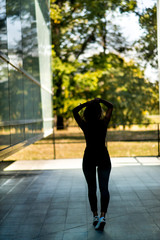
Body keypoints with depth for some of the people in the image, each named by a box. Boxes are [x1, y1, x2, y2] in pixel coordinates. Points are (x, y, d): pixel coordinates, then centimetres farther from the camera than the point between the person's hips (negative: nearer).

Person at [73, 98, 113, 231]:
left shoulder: (85, 125, -12)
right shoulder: (104, 123, -11)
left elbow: (75, 111, 1)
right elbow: (111, 106, 4)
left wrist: (88, 103, -5)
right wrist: (100, 100, 3)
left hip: (89, 158, 0)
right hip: (103, 157, 0)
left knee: (92, 189, 12)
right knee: (104, 188, 3)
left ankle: (95, 215, 12)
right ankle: (103, 215, -11)